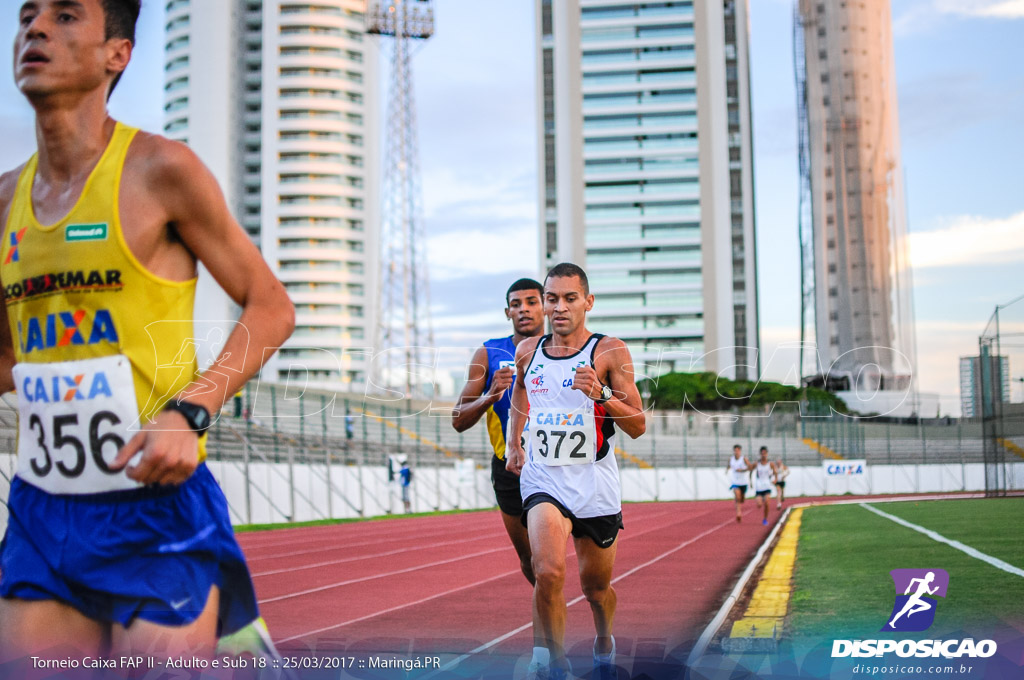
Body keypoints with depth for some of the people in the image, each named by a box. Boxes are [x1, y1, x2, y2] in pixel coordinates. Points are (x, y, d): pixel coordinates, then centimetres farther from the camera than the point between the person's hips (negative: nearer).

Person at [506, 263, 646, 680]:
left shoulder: (610, 352, -7)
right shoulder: (527, 352, 4)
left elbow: (638, 427, -10)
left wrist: (601, 394, -26)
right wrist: (514, 444, 23)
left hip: (594, 485, -1)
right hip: (542, 478, 1)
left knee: (595, 586, 14)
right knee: (548, 571, -24)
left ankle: (604, 640, 47)